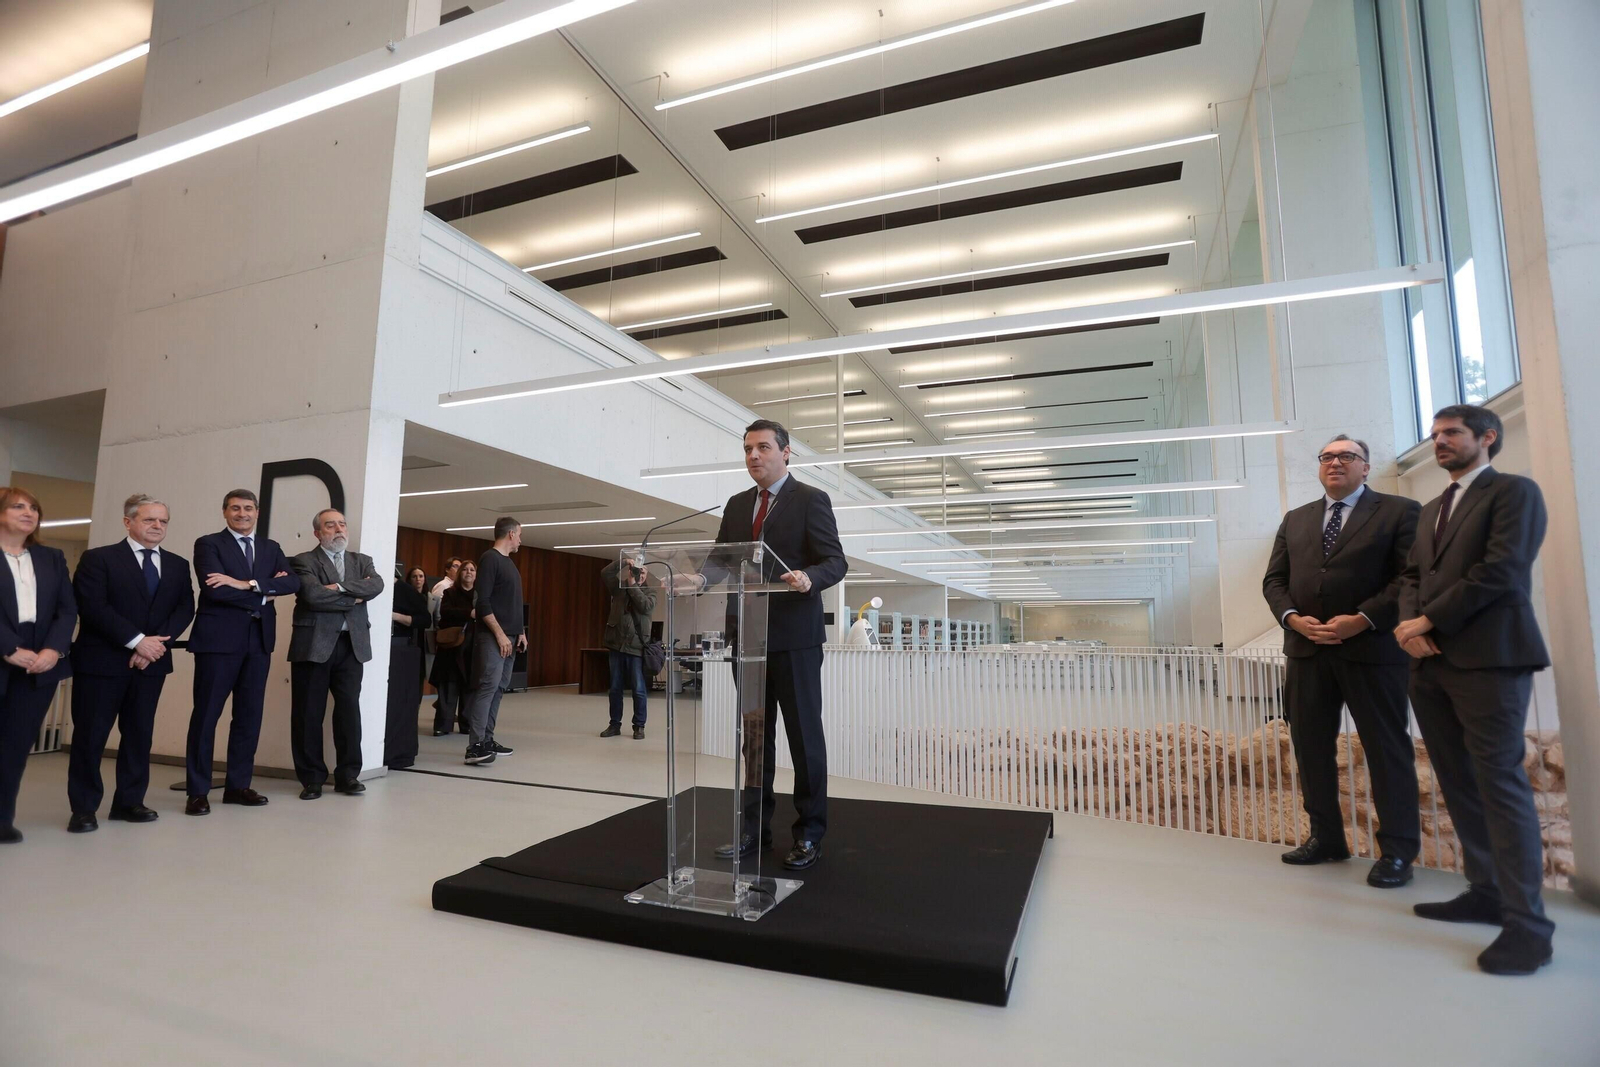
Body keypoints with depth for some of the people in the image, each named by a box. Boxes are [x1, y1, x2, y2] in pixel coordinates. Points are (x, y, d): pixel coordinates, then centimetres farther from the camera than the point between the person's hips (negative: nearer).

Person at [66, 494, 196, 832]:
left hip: (152, 661, 4)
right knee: (90, 735, 2)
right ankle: (84, 808, 12)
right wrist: (136, 640, -18)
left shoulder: (177, 565, 12)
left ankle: (129, 801, 17)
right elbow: (92, 606, -12)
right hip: (102, 660, -4)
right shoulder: (98, 558, -1)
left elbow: (185, 610, 3)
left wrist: (158, 642, -13)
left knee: (139, 733, 8)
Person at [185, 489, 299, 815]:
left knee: (249, 715, 8)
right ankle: (198, 791, 10)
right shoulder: (208, 544, 0)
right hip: (218, 639, -4)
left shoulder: (271, 548, 14)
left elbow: (292, 583, -3)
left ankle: (238, 785, 18)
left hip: (258, 640, 5)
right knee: (206, 714, 1)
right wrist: (263, 596, -8)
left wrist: (247, 584, -15)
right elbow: (215, 590, -15)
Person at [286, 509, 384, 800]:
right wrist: (354, 598, -7)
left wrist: (340, 587, -14)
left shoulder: (362, 561, 15)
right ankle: (312, 778, 15)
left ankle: (348, 775, 15)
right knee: (308, 713, 3)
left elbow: (376, 586, -5)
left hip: (352, 645, 3)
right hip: (313, 644, -3)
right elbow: (313, 594, -15)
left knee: (349, 710, 5)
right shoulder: (304, 561, 3)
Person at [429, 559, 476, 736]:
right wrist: (469, 613, -26)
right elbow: (445, 611, -12)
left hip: (473, 647, 1)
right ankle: (443, 724, 4)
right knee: (449, 686, -1)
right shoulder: (450, 593, 7)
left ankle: (467, 724, 10)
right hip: (453, 646, -1)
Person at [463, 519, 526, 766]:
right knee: (487, 686, -13)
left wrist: (520, 632, 16)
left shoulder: (509, 562, 19)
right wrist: (499, 634, -18)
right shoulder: (490, 559, -9)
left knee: (498, 688, 9)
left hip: (509, 637, 9)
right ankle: (475, 746, -13)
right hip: (492, 636, -9)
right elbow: (482, 602, -16)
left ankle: (487, 739, 14)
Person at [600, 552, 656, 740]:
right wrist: (624, 563, -7)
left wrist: (633, 585, -9)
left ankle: (639, 726, 8)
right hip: (616, 645, 2)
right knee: (615, 688, 9)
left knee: (639, 690, -1)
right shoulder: (620, 588, 12)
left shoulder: (650, 594, 8)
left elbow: (645, 606, -14)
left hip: (636, 647, -2)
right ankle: (615, 724, 18)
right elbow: (605, 574, 0)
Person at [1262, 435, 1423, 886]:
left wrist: (1362, 619, -18)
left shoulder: (1399, 511, 2)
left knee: (1386, 748, 4)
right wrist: (1293, 618, -6)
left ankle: (1397, 850, 15)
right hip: (1307, 650, 5)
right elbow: (1274, 579, 11)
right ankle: (1326, 837, 23)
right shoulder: (1295, 520, 16)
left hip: (1372, 647, -5)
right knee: (1310, 746, 10)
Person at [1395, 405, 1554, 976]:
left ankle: (1527, 921, 1)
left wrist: (1430, 620, -12)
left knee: (1499, 782, -7)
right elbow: (1412, 576, 16)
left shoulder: (1515, 491, 0)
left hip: (1489, 658, -7)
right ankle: (1487, 891, 21)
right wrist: (1409, 624, -3)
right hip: (1432, 663, 7)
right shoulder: (1431, 510, 22)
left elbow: (1502, 570, -12)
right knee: (1459, 784, 11)